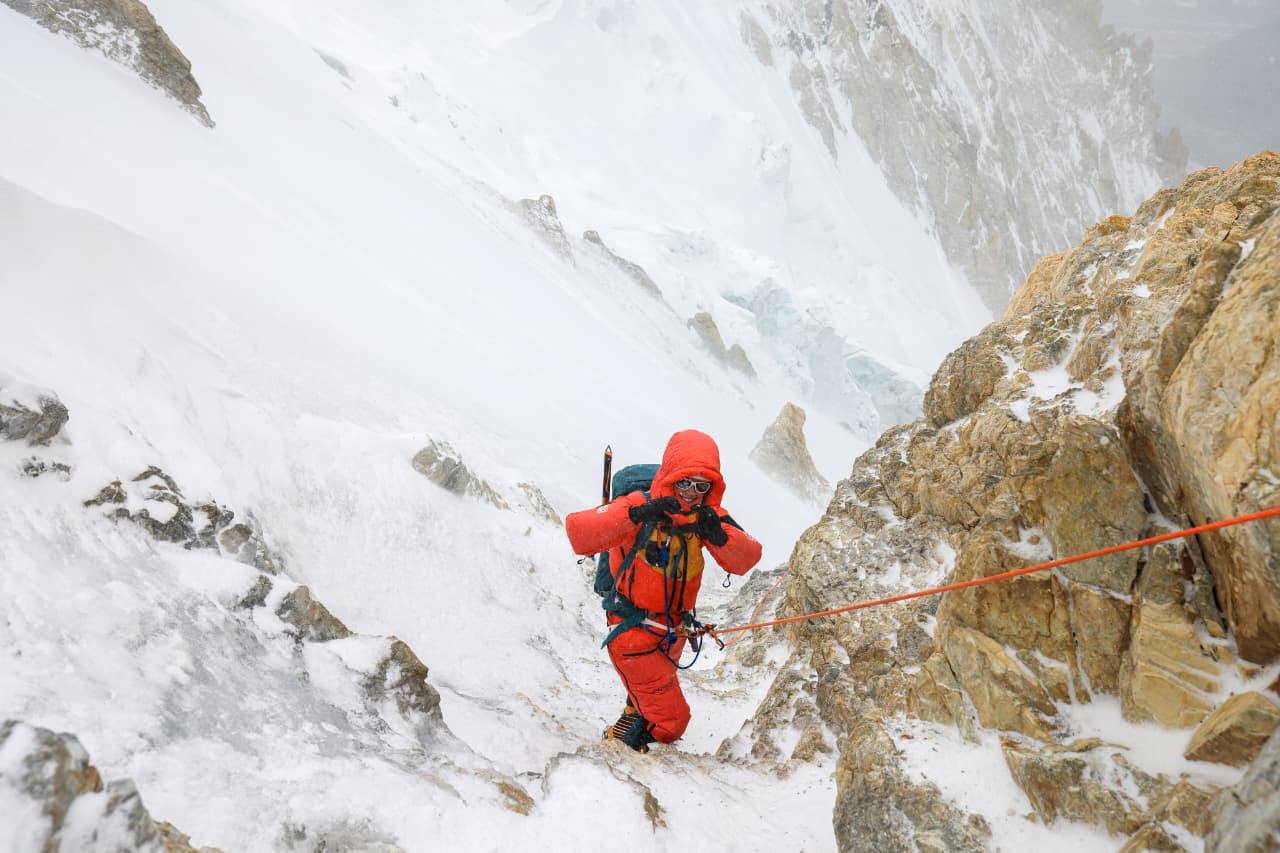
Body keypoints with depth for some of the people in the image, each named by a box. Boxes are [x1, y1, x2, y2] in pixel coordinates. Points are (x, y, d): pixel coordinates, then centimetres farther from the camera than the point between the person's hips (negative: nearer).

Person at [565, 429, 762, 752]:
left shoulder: (708, 516, -10)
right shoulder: (639, 509, -26)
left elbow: (746, 559, -18)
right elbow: (578, 531, -38)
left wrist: (718, 534, -37)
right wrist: (635, 515, -48)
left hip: (673, 630, 6)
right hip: (633, 631, -6)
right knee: (669, 721, -1)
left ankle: (634, 717, 56)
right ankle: (620, 739, 22)